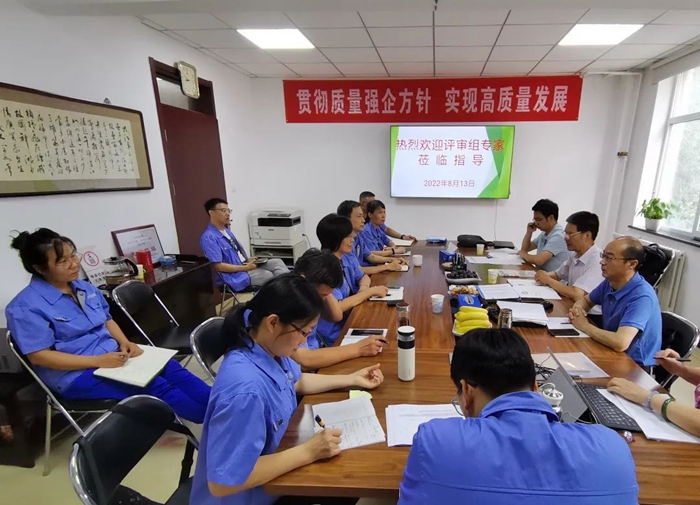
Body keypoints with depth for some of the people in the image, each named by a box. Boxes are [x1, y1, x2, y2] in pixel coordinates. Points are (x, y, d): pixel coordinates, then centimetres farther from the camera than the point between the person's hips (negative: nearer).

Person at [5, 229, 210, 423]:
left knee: (171, 369, -11)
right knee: (156, 386, -23)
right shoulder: (25, 307, -13)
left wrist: (125, 343, -3)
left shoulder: (85, 288, 7)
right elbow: (39, 356, -16)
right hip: (77, 375, -7)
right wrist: (98, 361, -24)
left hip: (113, 355, 7)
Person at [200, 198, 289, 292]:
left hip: (244, 265, 9)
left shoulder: (227, 231, 15)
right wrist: (246, 268, -19)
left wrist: (248, 260, 3)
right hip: (235, 275, -8)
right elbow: (218, 266, -19)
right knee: (269, 275, -25)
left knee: (277, 262, -8)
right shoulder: (209, 238, -14)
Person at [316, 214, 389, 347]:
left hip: (351, 319, 7)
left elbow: (363, 277, 15)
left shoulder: (348, 257, 0)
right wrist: (371, 291, -19)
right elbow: (336, 310, -25)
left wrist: (364, 288, -8)